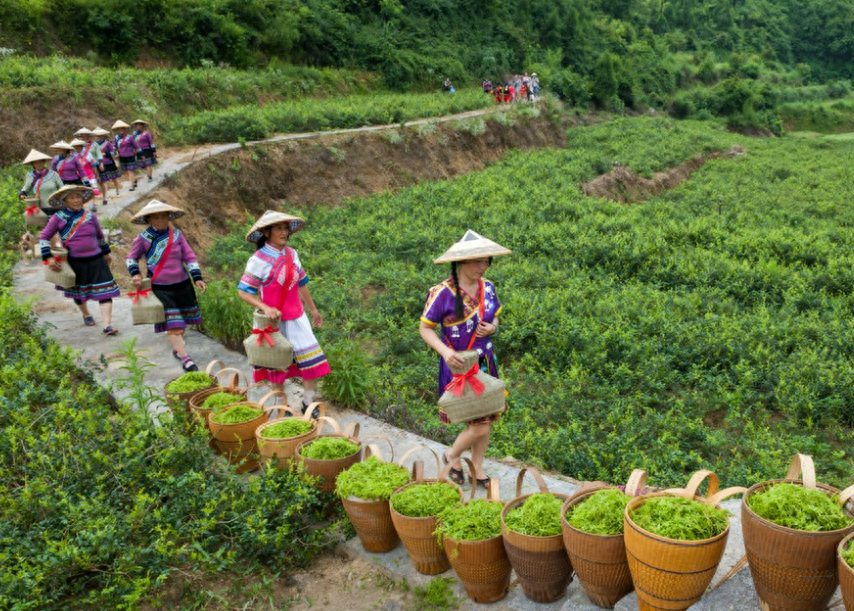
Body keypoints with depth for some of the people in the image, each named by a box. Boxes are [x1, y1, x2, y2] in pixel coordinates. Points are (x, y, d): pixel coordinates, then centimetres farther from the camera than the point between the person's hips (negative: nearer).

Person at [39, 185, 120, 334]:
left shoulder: (90, 216, 3)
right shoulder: (58, 218, -4)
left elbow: (99, 235, 18)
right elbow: (43, 236, 2)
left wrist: (106, 252, 27)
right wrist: (48, 257, -6)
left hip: (96, 260, 1)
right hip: (75, 262, -1)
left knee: (105, 292, -10)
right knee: (79, 293, 16)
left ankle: (107, 325, -11)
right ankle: (86, 315, 44)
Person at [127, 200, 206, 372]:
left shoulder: (177, 234, 1)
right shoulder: (143, 239, -4)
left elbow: (189, 256, 4)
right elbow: (131, 258, 10)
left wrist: (197, 277, -4)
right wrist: (135, 274, -8)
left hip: (182, 285, 3)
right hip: (160, 288, -3)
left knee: (182, 320, 14)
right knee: (172, 324, -9)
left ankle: (177, 348, 37)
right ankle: (184, 358, -9)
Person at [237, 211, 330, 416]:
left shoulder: (291, 254, 3)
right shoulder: (259, 260, -15)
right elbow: (243, 291, -15)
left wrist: (313, 310, 20)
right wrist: (265, 308, -28)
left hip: (296, 318, 5)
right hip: (274, 320, -5)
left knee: (313, 361, 3)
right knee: (277, 366, 9)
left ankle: (308, 404, 19)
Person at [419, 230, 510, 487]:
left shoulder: (487, 287, 1)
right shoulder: (442, 293, -17)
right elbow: (425, 328, -10)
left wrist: (492, 327, -8)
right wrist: (445, 351, -25)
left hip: (485, 363, 6)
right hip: (458, 366, -6)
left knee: (486, 421, 13)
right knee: (479, 426, -5)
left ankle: (478, 469, 34)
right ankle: (452, 456, 25)